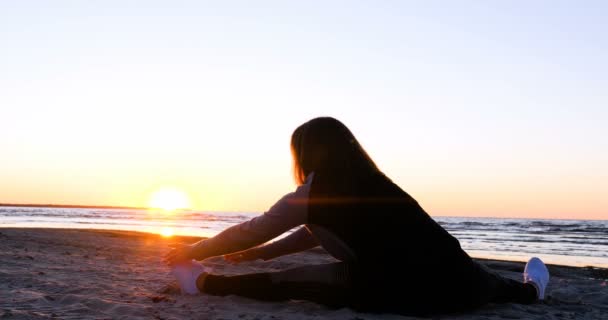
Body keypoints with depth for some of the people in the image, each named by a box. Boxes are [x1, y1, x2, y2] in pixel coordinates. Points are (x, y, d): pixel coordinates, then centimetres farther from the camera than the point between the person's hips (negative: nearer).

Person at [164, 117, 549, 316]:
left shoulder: (314, 194, -1)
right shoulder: (371, 185, 20)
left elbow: (253, 230, 9)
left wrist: (192, 252, 24)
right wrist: (258, 253, 40)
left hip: (401, 290, -6)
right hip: (449, 282, 7)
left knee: (290, 279, 4)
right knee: (468, 274, 39)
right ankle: (529, 290, 62)